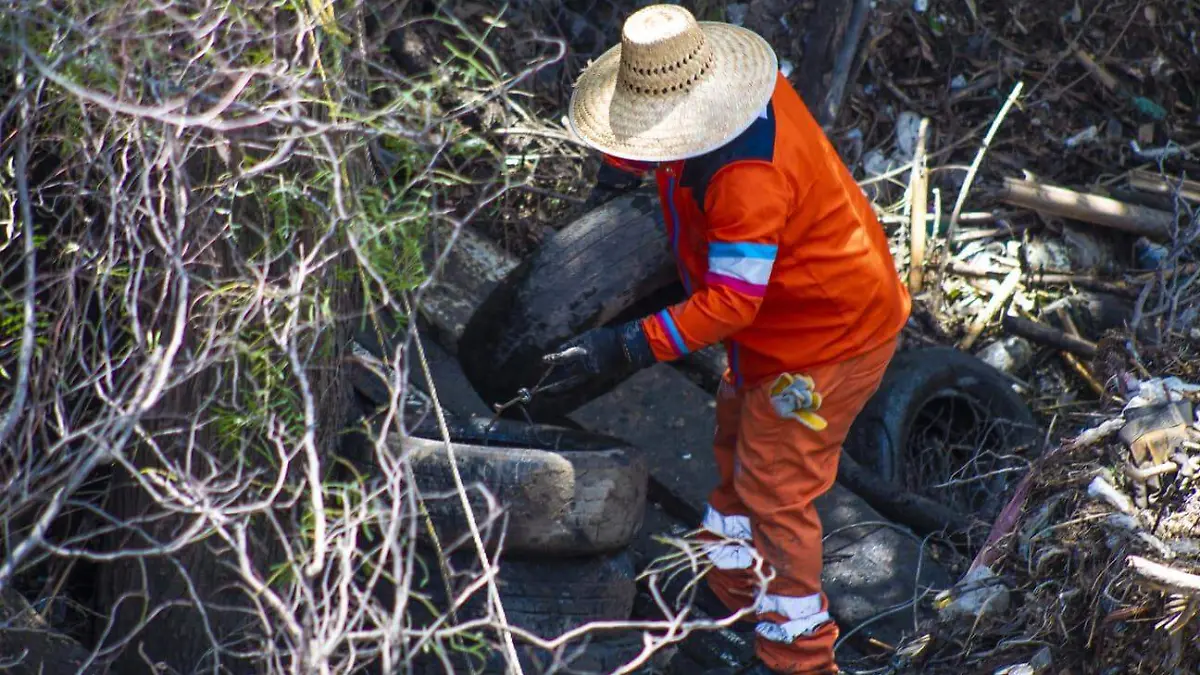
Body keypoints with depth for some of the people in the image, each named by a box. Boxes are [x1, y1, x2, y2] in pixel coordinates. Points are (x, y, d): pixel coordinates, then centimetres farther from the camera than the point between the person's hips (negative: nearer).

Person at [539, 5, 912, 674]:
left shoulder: (747, 178, -38)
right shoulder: (754, 93, -9)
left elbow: (729, 305, -36)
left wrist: (622, 348, -37)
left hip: (826, 338, -10)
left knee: (774, 491, 0)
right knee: (736, 443, 25)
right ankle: (732, 587, 45)